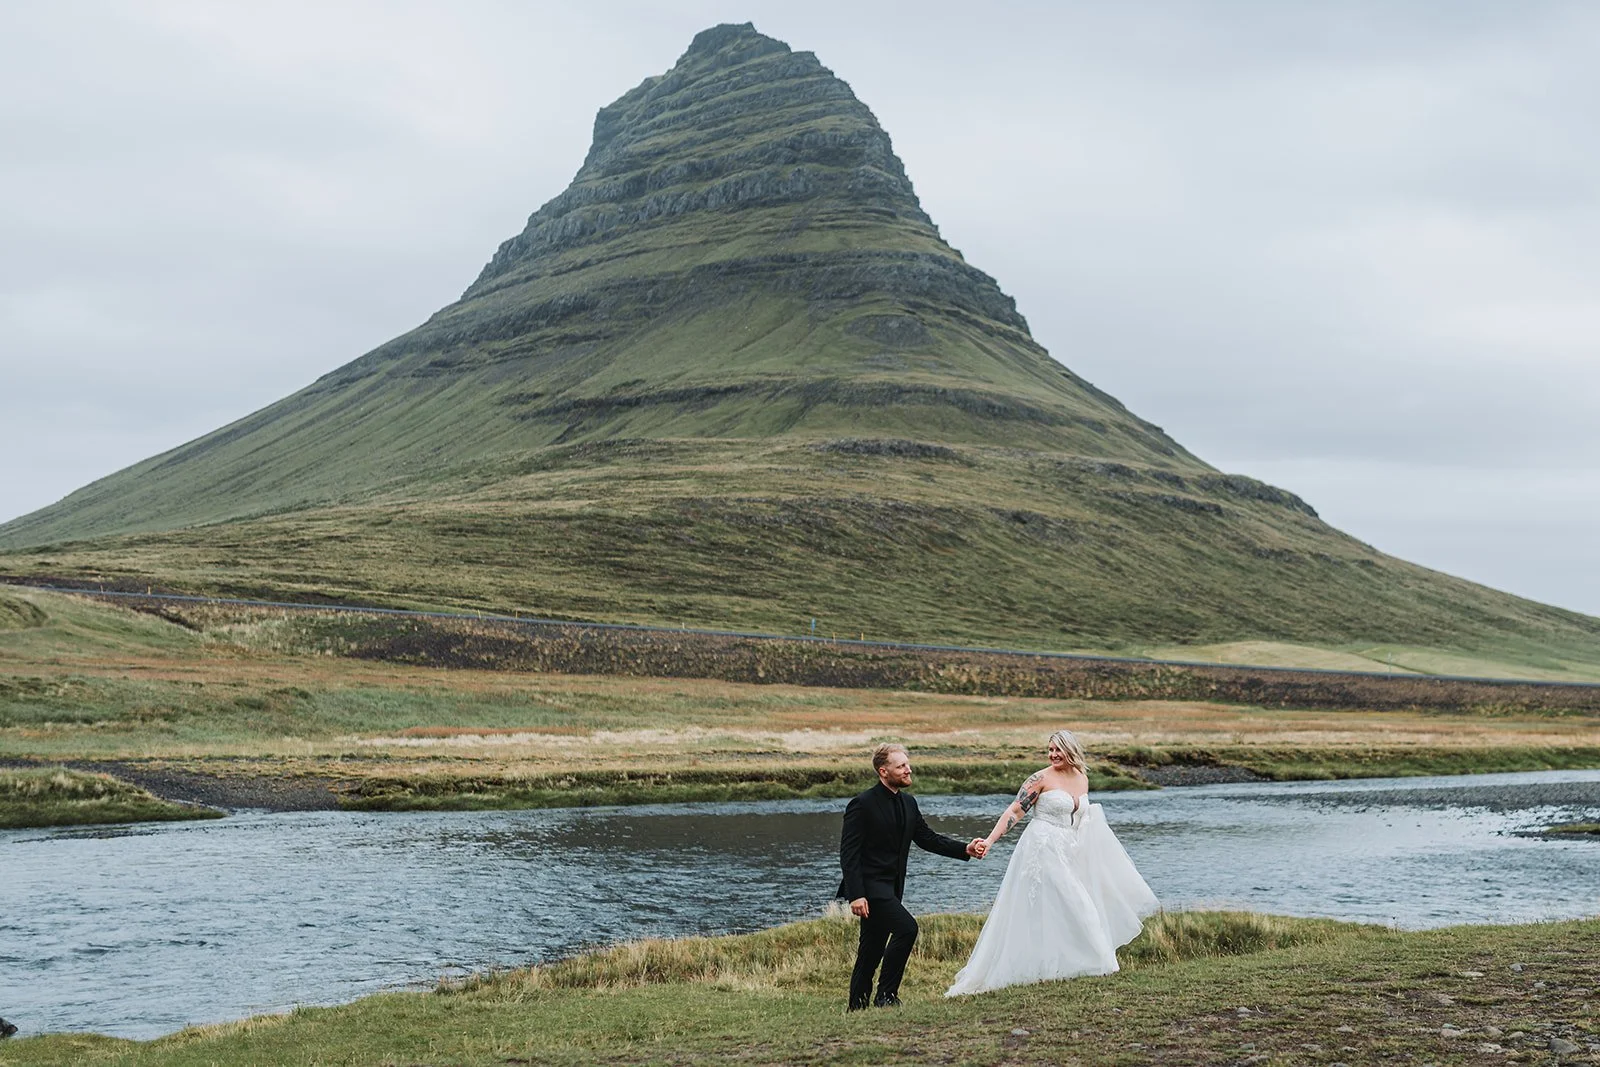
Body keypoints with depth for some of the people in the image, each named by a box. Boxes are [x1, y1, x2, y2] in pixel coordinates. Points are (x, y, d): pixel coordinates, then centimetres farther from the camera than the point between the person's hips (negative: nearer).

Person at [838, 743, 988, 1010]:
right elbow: (848, 853, -16)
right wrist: (856, 895, -23)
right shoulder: (862, 805, -15)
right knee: (906, 928, -21)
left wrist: (965, 849, 2)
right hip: (870, 886, -8)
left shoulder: (908, 803, 9)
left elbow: (927, 838, 15)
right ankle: (886, 996, -12)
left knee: (871, 951, 12)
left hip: (891, 887, 8)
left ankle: (857, 1008, 20)